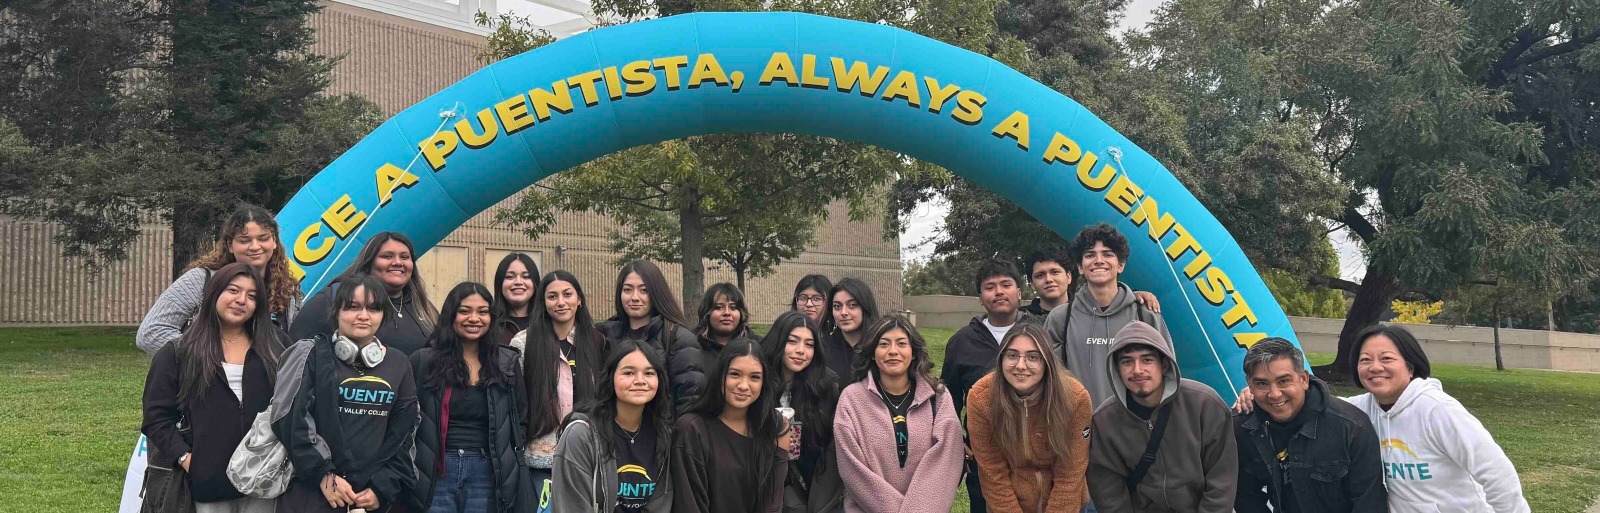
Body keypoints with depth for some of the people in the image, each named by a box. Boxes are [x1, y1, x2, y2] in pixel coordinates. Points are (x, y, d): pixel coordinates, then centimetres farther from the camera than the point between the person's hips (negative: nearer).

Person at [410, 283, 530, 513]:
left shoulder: (507, 363, 8)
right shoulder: (423, 361, 2)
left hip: (487, 474, 2)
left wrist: (511, 468, 6)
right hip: (436, 473, -1)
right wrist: (411, 467, -3)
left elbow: (520, 421, 13)